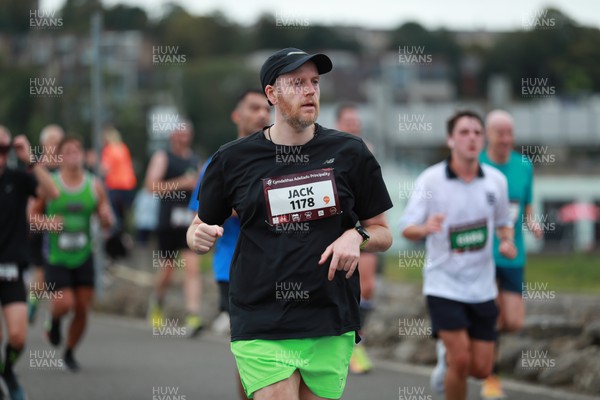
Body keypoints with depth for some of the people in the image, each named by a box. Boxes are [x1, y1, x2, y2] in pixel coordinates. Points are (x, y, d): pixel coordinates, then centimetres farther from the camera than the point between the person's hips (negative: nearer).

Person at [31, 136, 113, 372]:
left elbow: (107, 223, 6)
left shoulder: (95, 186, 2)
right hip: (56, 257, -3)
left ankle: (70, 353, 25)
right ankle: (54, 320, 21)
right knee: (64, 303, -17)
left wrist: (106, 218, -17)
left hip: (83, 257, 3)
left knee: (82, 309, 2)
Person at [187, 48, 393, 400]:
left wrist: (356, 236, -9)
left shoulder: (350, 153, 6)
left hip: (331, 330, 2)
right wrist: (200, 236, -8)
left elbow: (383, 234, 13)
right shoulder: (233, 159, 3)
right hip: (261, 328, -2)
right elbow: (200, 227, 15)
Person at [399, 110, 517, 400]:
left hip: (482, 287, 4)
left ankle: (446, 356, 39)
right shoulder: (430, 180, -9)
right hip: (444, 285, -4)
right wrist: (425, 228, -31)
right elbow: (406, 229, -8)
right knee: (461, 360, -15)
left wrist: (507, 242, -6)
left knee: (481, 369, 4)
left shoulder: (496, 180, 1)